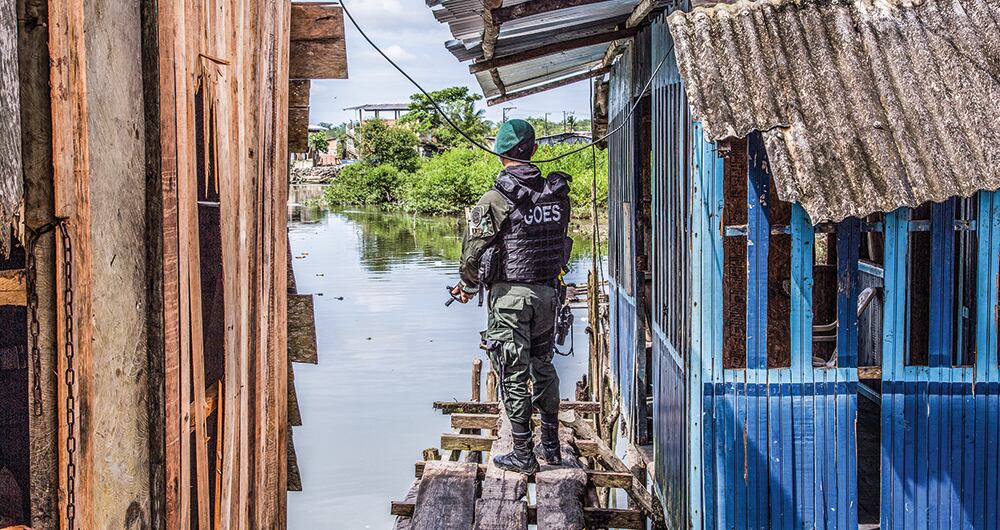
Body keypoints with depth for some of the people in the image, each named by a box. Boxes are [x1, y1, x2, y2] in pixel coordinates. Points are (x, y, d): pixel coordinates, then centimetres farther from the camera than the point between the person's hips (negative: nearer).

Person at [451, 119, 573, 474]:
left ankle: (523, 455, 8)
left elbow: (474, 249, -10)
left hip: (510, 295, -5)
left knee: (514, 374, 2)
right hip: (548, 291, 6)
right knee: (544, 367, 18)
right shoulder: (556, 193, 3)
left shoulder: (497, 198, -14)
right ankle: (551, 445, 25)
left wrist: (468, 287, 7)